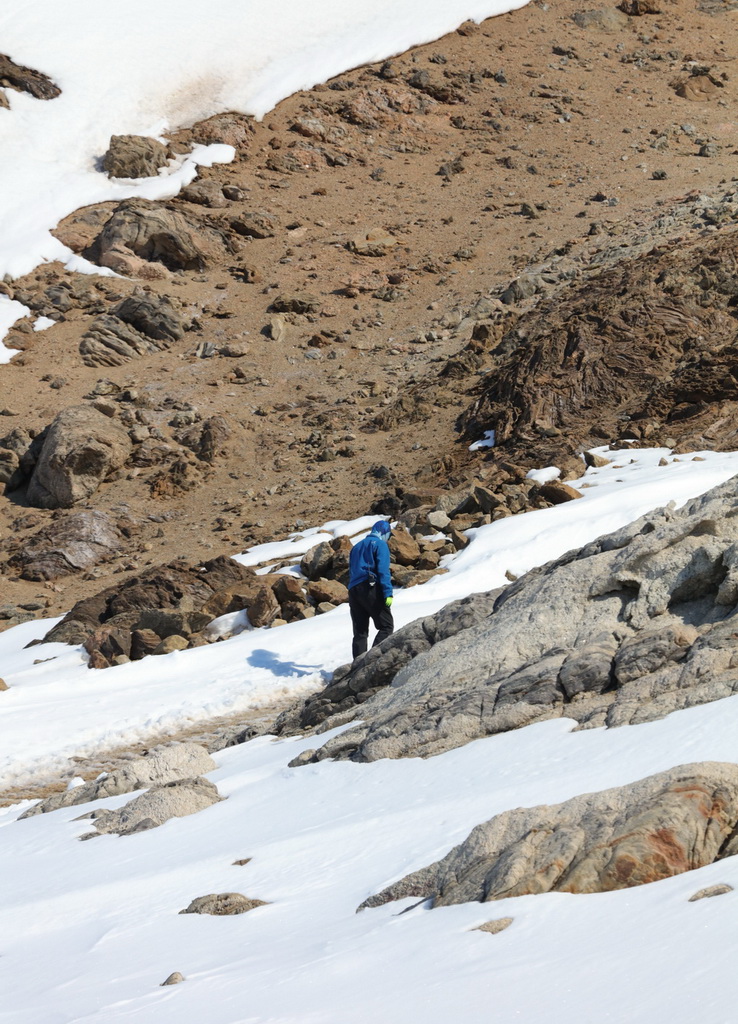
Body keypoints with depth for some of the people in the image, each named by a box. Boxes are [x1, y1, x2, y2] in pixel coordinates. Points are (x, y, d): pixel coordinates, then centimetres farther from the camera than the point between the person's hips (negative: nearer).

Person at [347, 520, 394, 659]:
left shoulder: (356, 547, 25)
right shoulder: (380, 544, 2)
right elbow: (383, 570, -10)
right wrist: (388, 593, -16)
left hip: (353, 590, 7)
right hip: (370, 589, -7)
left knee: (360, 632, 7)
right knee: (386, 626, -4)